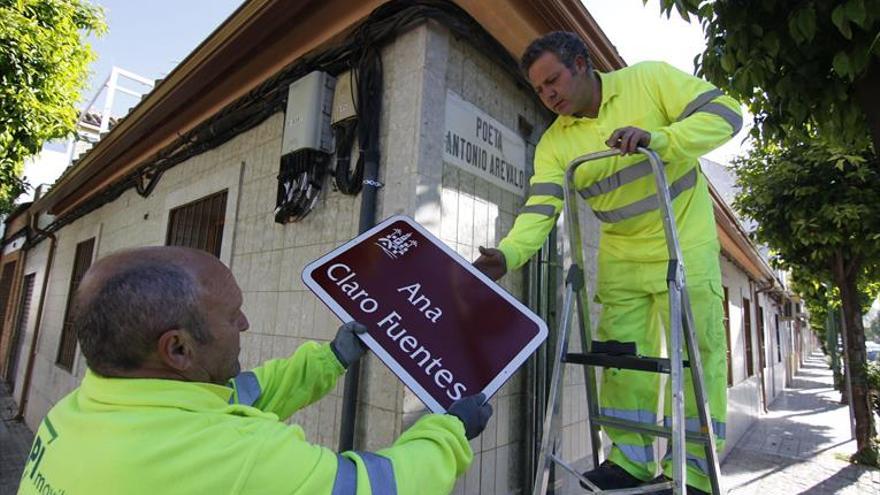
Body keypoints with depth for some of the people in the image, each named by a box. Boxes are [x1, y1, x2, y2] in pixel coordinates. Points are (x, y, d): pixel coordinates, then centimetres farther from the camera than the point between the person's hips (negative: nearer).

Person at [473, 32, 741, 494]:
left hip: (685, 246, -2)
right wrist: (509, 253, -36)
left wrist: (658, 139, -30)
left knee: (699, 355, 0)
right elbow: (540, 209, -17)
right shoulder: (554, 143, -5)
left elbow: (726, 114, -13)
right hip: (621, 259, 3)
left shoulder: (651, 78, -9)